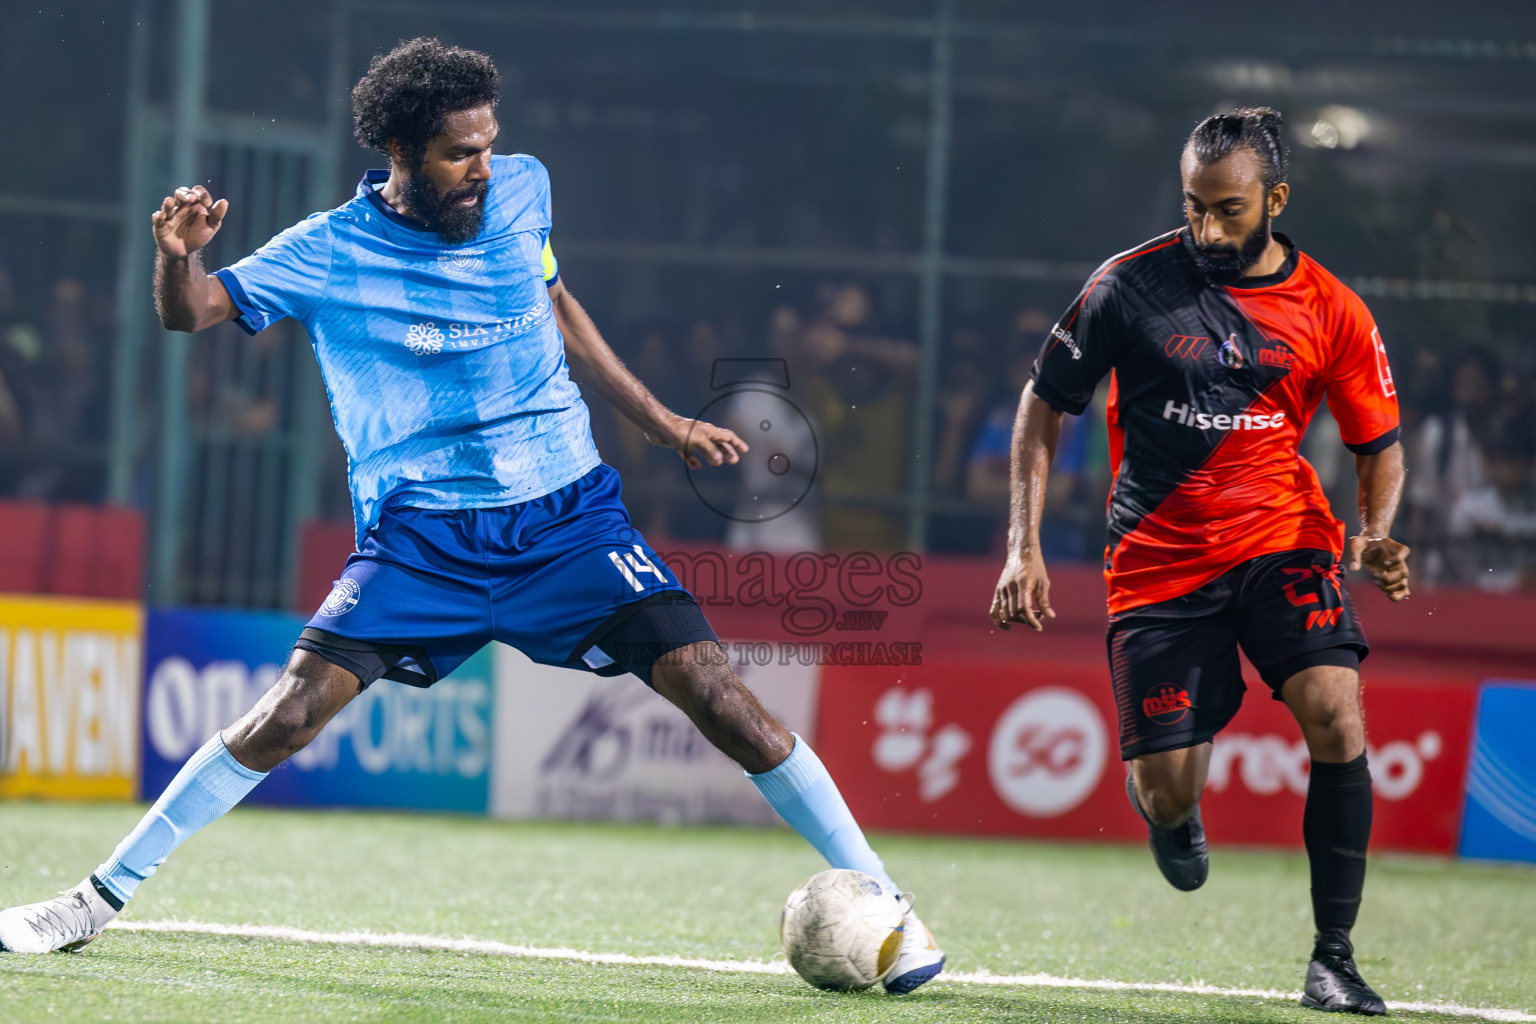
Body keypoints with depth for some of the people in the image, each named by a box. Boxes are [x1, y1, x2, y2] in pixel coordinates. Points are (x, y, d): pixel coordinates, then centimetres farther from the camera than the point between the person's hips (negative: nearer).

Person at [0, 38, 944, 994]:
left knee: (713, 691, -12)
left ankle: (882, 900, -3)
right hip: (420, 542, -2)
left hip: (568, 515, 2)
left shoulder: (521, 190, 4)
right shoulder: (328, 252, -6)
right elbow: (191, 311, -6)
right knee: (291, 711, -15)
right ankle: (102, 897, 0)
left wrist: (667, 425, 24)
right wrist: (179, 255, -30)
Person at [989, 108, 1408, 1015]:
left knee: (1336, 715, -24)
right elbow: (1045, 405, 3)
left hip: (1280, 541, 1)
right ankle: (1163, 793, 37)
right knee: (1170, 801, -6)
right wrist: (1025, 547, -5)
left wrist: (1376, 535, -12)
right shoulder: (1132, 285, -6)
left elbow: (1380, 446, 8)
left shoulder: (1331, 311, -2)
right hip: (1158, 559, -1)